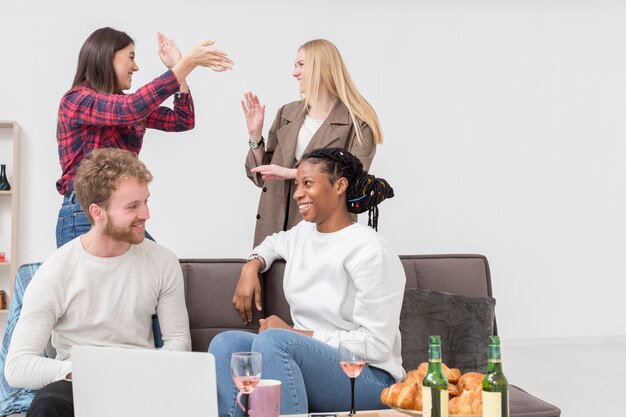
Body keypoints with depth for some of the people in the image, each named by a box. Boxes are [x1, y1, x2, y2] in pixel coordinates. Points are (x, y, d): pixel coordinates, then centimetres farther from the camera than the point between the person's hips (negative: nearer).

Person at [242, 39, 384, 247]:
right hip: (275, 229, 4)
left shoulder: (357, 123, -6)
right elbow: (262, 177, 12)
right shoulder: (286, 114, 9)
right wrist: (255, 135, -3)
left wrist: (292, 173, -19)